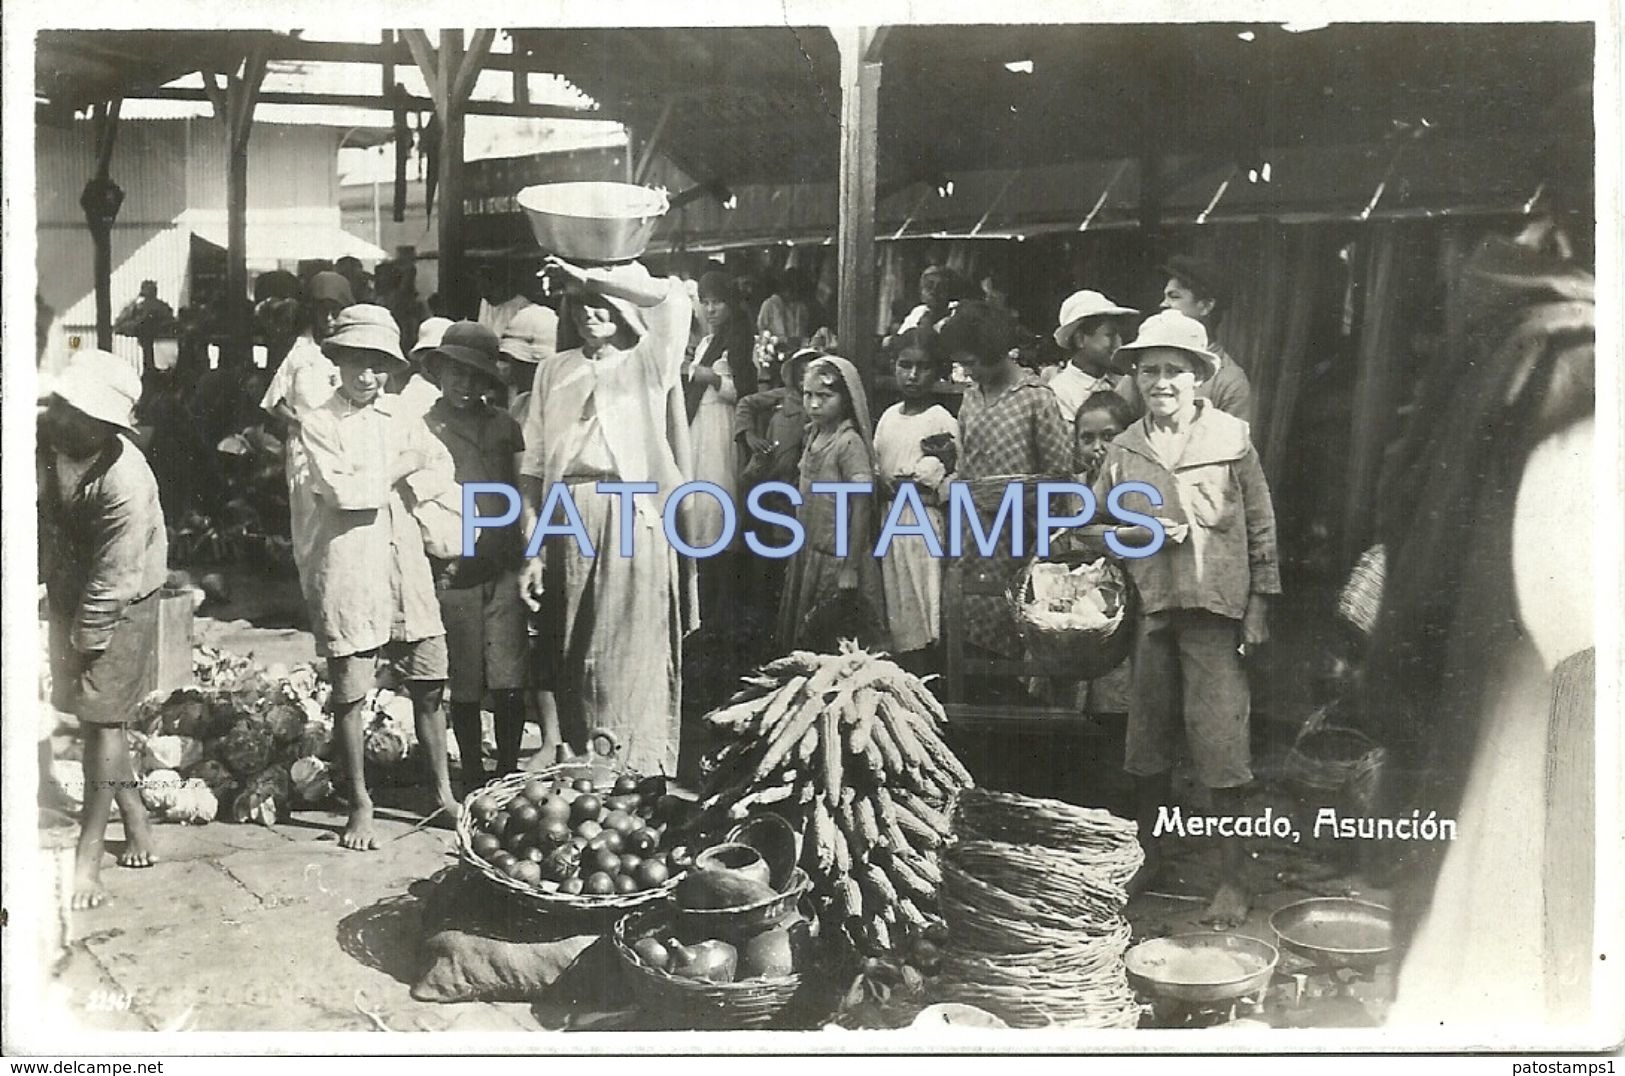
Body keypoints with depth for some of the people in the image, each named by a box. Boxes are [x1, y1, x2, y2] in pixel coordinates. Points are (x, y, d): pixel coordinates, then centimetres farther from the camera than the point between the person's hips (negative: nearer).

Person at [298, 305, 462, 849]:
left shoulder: (402, 417, 13)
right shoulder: (318, 423, -3)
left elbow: (441, 473, 2)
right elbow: (343, 490, -16)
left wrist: (390, 488, -12)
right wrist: (400, 469, -4)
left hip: (405, 563, 5)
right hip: (347, 568, -4)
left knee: (429, 686, 7)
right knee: (349, 693, 2)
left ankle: (443, 794, 21)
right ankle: (360, 806, 14)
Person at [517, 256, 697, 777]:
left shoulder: (649, 363, 7)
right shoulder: (555, 370, 14)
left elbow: (674, 296, -12)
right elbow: (534, 465, 9)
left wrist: (589, 278, -6)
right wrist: (533, 550, 1)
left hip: (635, 522, -3)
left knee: (633, 658, -6)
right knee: (573, 658, 5)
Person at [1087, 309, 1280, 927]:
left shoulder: (1231, 438, 0)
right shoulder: (1124, 449, 8)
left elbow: (1261, 527, 3)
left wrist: (1258, 608, -1)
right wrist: (1143, 532, -6)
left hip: (1214, 606, -3)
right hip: (1150, 606, 3)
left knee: (1220, 743, -5)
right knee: (1146, 739, 11)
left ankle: (1233, 881, 4)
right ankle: (1146, 859, 28)